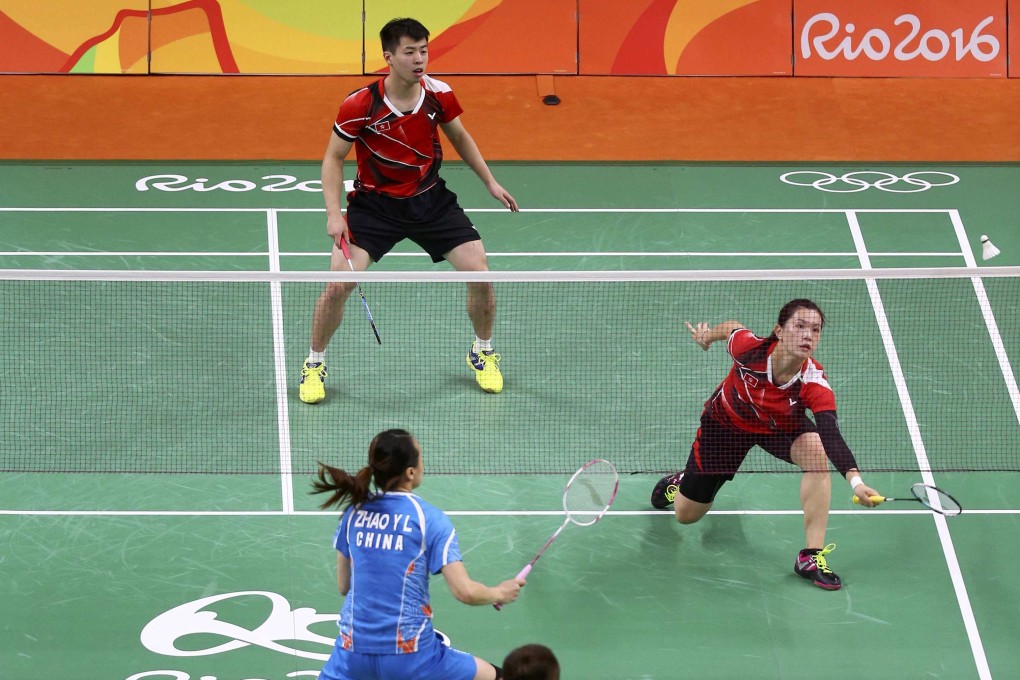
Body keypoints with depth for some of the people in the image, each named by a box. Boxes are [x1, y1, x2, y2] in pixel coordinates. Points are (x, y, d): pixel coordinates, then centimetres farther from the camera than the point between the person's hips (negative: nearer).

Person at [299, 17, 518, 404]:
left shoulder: (438, 95, -11)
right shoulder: (360, 106, -21)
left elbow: (459, 137, 10)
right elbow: (334, 158, -8)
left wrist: (490, 183, 11)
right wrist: (333, 213, -19)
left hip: (431, 200, 3)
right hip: (375, 204, -3)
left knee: (479, 274, -7)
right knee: (338, 283, -17)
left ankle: (483, 353, 23)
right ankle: (314, 365, 9)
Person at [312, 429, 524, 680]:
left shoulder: (354, 511, 5)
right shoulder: (429, 518, -7)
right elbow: (465, 592, -11)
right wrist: (499, 593, 9)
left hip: (353, 652, 4)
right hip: (410, 656, -4)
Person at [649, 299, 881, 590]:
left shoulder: (814, 383, -38)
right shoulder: (750, 348, -36)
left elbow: (831, 436, -50)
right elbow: (732, 327, -12)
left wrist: (854, 479, -67)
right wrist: (708, 334, 10)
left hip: (781, 426, 0)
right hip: (726, 421, 0)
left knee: (816, 453, -35)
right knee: (686, 515, 9)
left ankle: (811, 557, -25)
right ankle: (679, 483, 50)